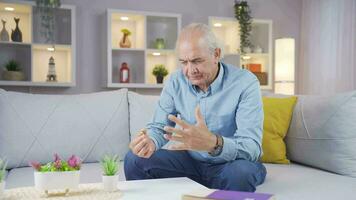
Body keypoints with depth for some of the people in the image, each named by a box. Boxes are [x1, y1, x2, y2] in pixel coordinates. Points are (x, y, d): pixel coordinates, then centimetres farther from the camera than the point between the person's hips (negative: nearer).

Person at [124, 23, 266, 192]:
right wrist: (150, 141, -28)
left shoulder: (245, 83, -20)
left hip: (230, 164, -3)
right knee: (135, 160, -13)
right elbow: (160, 127, -2)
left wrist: (214, 143, -48)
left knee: (243, 171, -37)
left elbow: (252, 148, -28)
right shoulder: (175, 82, -4)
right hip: (190, 160, 3)